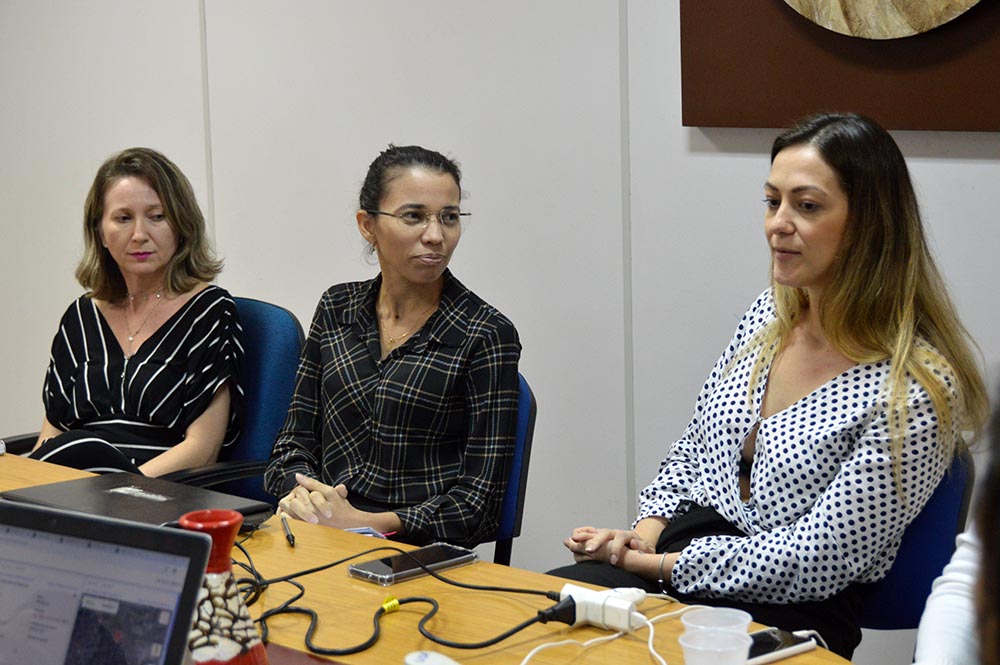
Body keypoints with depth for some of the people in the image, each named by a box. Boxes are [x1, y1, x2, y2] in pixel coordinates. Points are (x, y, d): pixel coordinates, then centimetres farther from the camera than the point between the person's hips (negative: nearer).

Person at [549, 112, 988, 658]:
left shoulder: (917, 390, -17)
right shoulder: (769, 316, 6)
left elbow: (812, 563, -18)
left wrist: (655, 562, -13)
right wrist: (647, 532, 0)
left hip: (783, 621, -7)